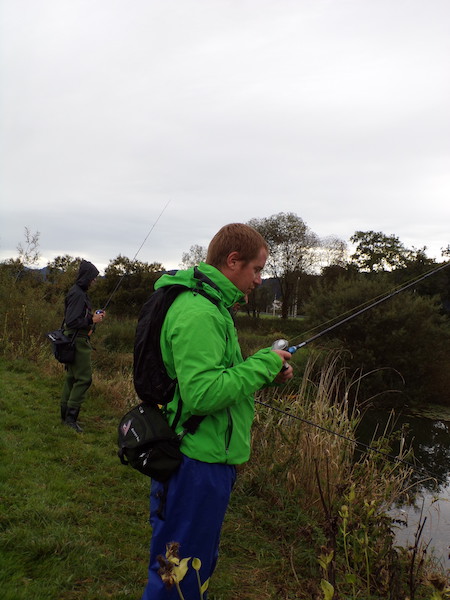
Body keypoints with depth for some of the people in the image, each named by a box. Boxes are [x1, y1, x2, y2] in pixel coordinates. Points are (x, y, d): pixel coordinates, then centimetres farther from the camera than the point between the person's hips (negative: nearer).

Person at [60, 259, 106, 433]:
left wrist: (94, 316, 8)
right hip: (78, 341, -11)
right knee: (84, 378, -7)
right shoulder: (78, 294, -18)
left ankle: (66, 415, 22)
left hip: (74, 340, 11)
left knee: (72, 377, 14)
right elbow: (72, 321, -23)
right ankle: (71, 416, -3)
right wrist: (92, 320, -16)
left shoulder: (78, 292, 14)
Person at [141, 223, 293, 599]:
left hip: (207, 460, 10)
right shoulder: (197, 313, -22)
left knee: (200, 566, 25)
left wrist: (267, 373, 6)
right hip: (196, 466, -10)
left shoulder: (212, 307, 12)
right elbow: (202, 394, -29)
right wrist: (263, 363, -19)